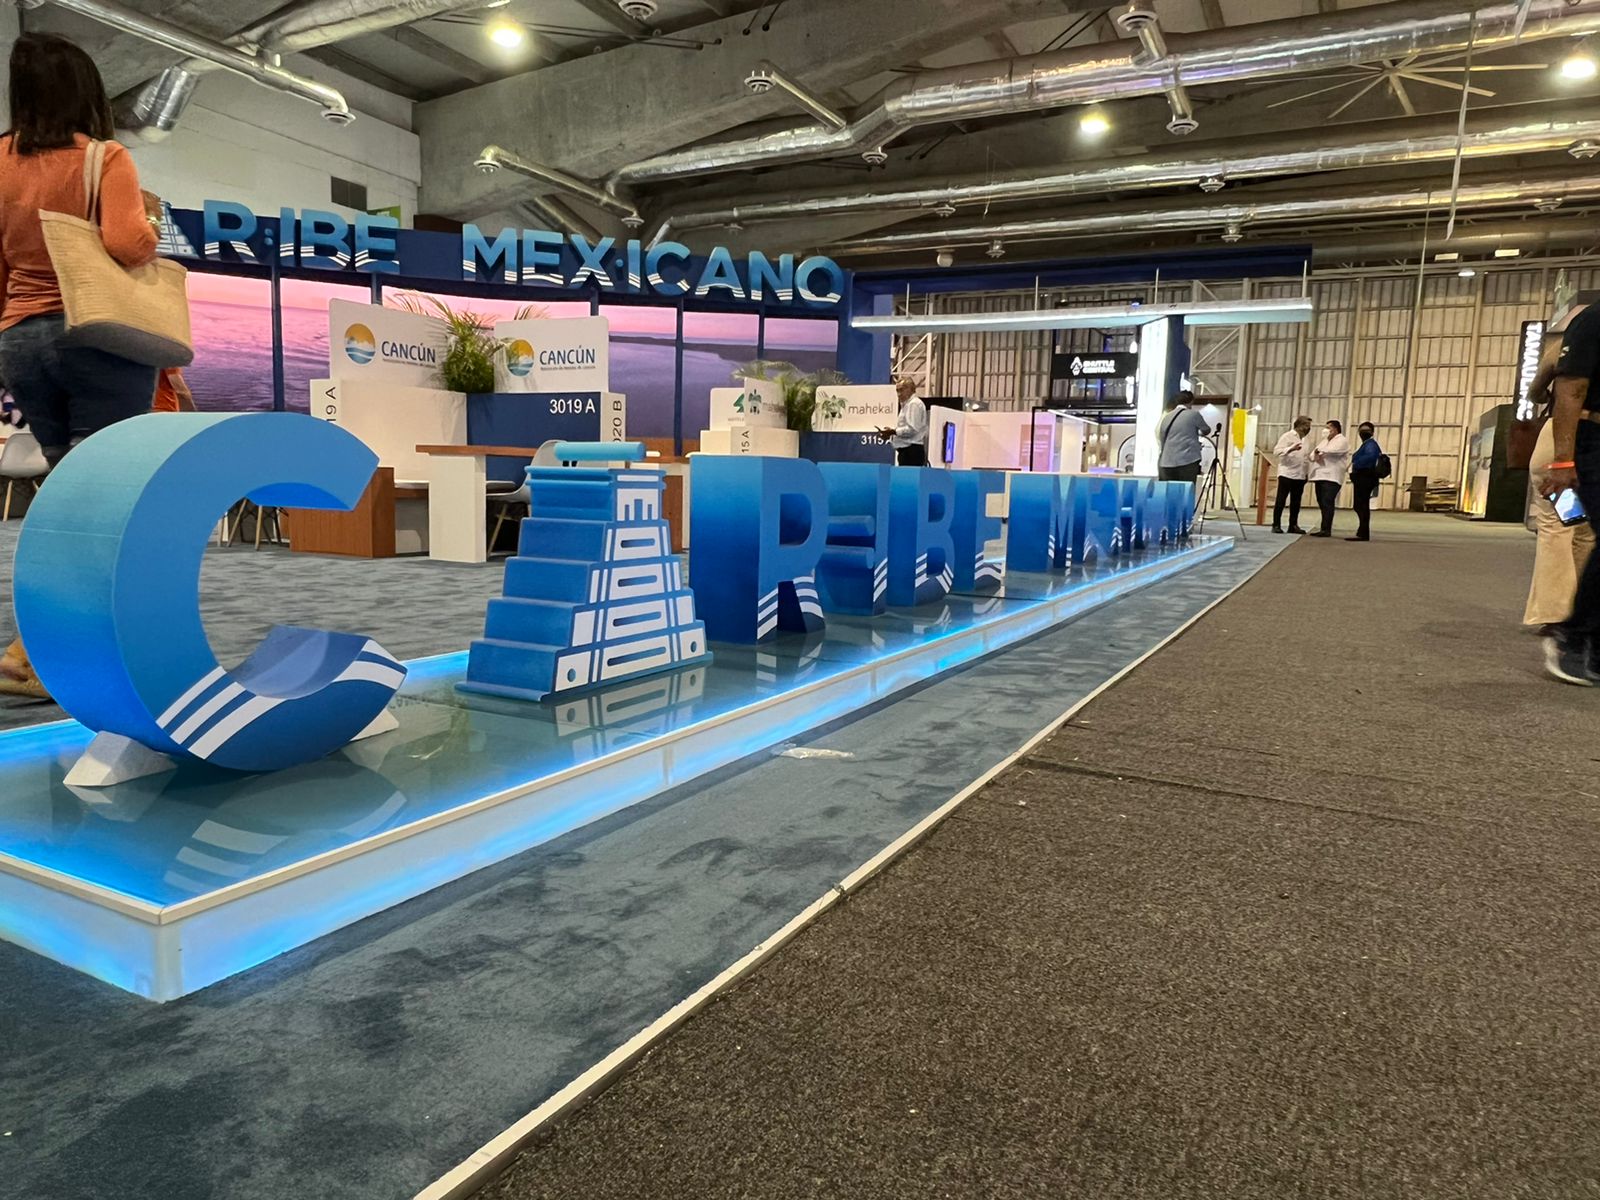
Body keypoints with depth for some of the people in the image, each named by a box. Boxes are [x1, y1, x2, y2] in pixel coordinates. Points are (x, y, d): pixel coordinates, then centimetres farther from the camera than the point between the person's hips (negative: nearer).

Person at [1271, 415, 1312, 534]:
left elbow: (1306, 456, 25)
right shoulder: (1287, 437, -3)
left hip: (1300, 475, 7)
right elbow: (1276, 452, -13)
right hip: (1287, 474, -7)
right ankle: (1276, 525, -2)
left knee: (1296, 501, 7)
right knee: (1281, 500, -4)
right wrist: (1291, 449, -26)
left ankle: (1293, 525, 12)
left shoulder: (1305, 439, 18)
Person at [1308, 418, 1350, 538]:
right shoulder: (1324, 441, 26)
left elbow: (1334, 450, -18)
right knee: (1322, 503, 5)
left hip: (1332, 477, -7)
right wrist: (1316, 456, -6)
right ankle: (1324, 529, 8)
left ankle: (1326, 530, -16)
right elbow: (1312, 455, 19)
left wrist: (1320, 451, -2)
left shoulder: (1342, 440, 2)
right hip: (1320, 475, 7)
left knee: (1327, 503, -14)